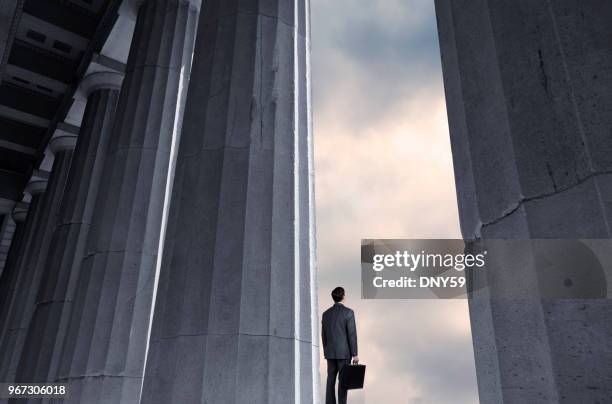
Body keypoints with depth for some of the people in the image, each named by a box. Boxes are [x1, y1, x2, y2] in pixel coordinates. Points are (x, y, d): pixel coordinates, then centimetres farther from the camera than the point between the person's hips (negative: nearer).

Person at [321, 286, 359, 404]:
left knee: (331, 380, 8)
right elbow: (352, 334, -13)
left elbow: (324, 336, 10)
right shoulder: (348, 312, -10)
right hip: (344, 352, -5)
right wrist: (355, 354, -10)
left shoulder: (326, 314, 6)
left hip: (330, 352, 5)